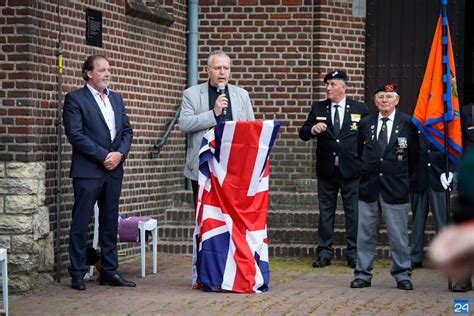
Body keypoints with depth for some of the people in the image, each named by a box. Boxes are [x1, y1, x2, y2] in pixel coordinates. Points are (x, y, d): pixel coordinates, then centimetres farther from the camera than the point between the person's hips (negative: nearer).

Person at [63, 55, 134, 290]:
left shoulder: (116, 99, 17)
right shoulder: (75, 99, -3)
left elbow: (127, 130, 14)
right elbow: (75, 134, -12)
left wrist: (120, 154, -5)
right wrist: (103, 156, -14)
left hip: (114, 170, 6)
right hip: (87, 171, -6)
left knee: (110, 224, 9)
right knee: (80, 224, -2)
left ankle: (109, 272, 15)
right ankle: (77, 275, 3)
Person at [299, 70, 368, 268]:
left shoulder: (360, 109, 2)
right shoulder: (318, 109, 7)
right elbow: (303, 134, 4)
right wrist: (312, 129, -18)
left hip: (351, 170, -2)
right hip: (326, 170, 2)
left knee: (353, 213, 3)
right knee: (325, 212, 6)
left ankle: (353, 253, 10)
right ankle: (324, 253, 11)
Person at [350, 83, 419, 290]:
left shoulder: (407, 123, 0)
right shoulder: (365, 123, 7)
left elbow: (414, 155, 6)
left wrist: (402, 176, 8)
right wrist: (367, 171, 13)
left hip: (395, 188, -2)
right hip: (368, 187, 2)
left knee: (398, 234, 0)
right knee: (365, 234, 6)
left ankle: (402, 275, 9)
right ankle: (363, 274, 13)